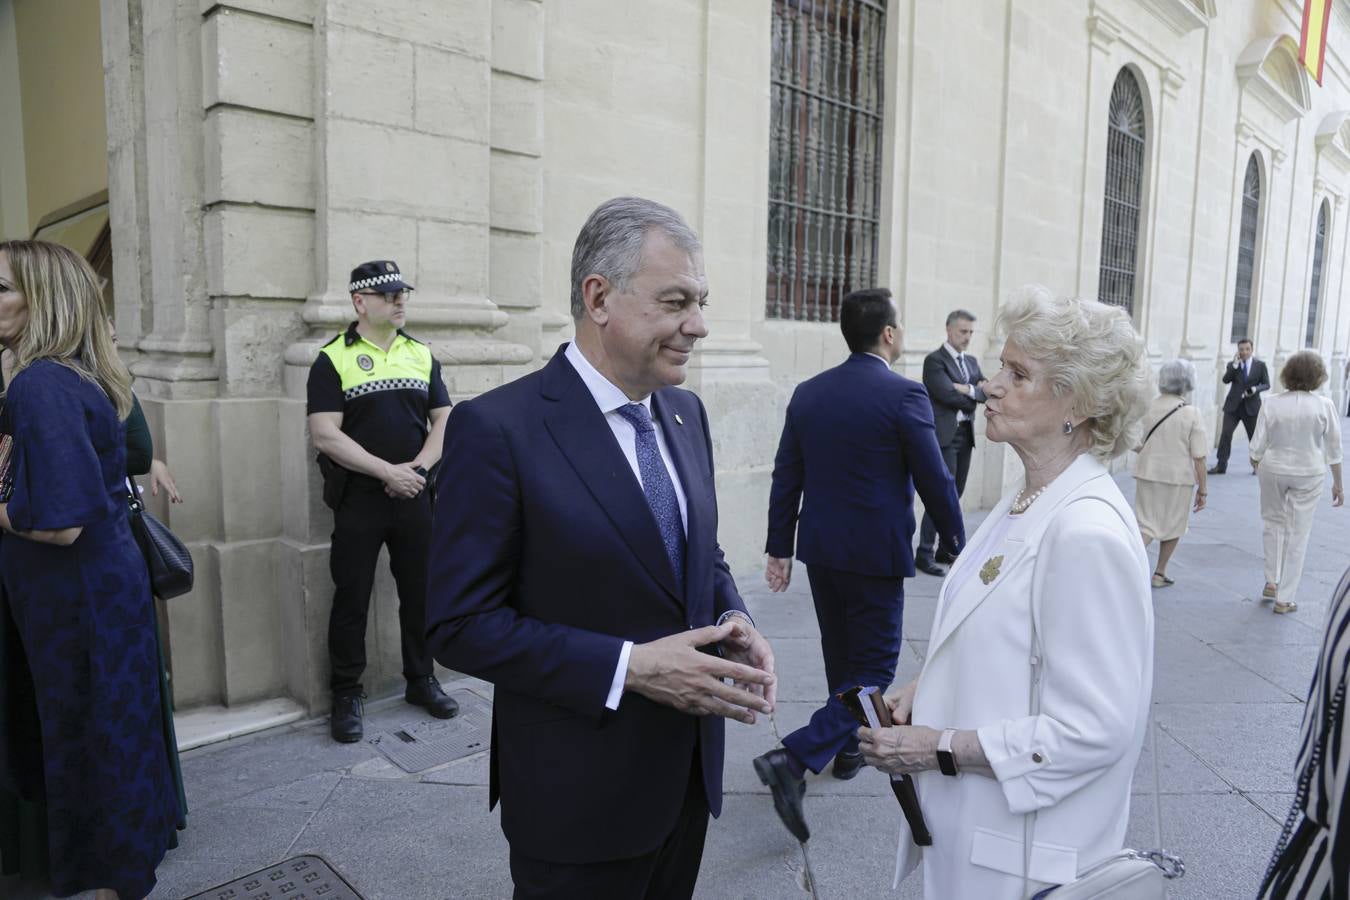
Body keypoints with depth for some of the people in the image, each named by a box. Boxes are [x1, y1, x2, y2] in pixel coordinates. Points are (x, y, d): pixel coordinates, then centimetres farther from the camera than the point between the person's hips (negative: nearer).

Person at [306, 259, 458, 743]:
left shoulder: (422, 354, 9)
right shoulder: (333, 359, -3)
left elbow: (443, 419, 8)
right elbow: (325, 434, -11)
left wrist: (418, 467, -9)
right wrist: (387, 471, -16)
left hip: (415, 495, 4)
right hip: (359, 499, -3)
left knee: (421, 592, 11)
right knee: (351, 599, 5)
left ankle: (421, 680, 27)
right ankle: (346, 695, 19)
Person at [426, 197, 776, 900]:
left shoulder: (685, 414, 3)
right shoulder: (497, 429, -19)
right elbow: (461, 624, -18)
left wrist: (732, 621, -7)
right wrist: (629, 666, -24)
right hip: (581, 793, -6)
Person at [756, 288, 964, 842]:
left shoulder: (808, 393, 2)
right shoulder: (904, 395, -14)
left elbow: (785, 478, 4)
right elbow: (934, 480, -11)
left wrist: (779, 548, 11)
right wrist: (958, 542, 4)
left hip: (820, 549, 6)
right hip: (876, 553, -6)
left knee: (842, 657, 22)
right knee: (874, 669, 4)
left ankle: (849, 746, 39)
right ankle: (794, 759, -8)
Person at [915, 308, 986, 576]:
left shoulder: (972, 361, 18)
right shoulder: (934, 360, -6)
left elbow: (986, 392, 7)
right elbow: (948, 394, -17)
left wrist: (969, 389, -11)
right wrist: (973, 398, -2)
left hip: (966, 435, 8)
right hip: (944, 435, -7)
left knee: (955, 495, 11)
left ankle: (946, 549, 19)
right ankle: (924, 554, -4)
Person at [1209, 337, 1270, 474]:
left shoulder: (1260, 365, 2)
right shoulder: (1232, 364, 5)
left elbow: (1267, 384, 2)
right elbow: (1225, 380, -10)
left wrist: (1255, 389, -18)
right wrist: (1234, 364, -18)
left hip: (1251, 406, 0)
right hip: (1233, 405, 1)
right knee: (1226, 434, -8)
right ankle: (1221, 465, -4)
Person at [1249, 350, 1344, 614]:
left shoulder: (1272, 404, -9)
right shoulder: (1324, 406, -10)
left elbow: (1257, 446, -6)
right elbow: (1333, 450, -4)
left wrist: (1256, 465, 15)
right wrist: (1338, 483, 7)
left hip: (1272, 470, 1)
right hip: (1309, 474, -1)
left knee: (1273, 521, 23)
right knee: (1298, 533, 7)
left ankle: (1272, 581, 20)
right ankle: (1285, 598, 13)